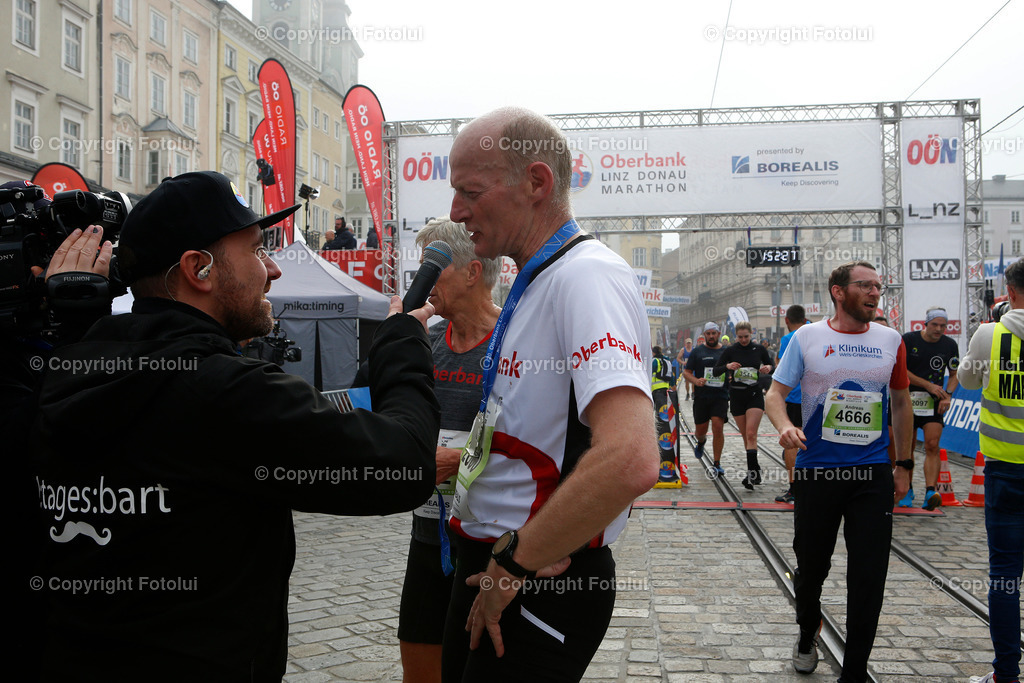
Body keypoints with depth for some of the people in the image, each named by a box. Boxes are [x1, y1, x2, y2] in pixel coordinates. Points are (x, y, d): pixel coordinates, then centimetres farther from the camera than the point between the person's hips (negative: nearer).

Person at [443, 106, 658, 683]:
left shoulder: (587, 277, -20)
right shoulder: (534, 283, 13)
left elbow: (630, 461, -34)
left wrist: (513, 565, -23)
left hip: (541, 584, -9)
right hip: (493, 568, 9)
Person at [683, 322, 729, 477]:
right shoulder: (698, 351, 5)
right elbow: (686, 372, 5)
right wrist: (696, 381, -15)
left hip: (720, 396, 0)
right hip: (701, 396, 0)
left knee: (718, 427, -13)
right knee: (700, 430, 7)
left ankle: (717, 463, -3)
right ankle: (701, 442, 46)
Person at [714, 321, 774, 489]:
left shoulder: (759, 349, 1)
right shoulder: (730, 351, -1)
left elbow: (772, 365, 14)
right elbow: (715, 371, -2)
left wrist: (768, 368, -10)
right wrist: (727, 366, -21)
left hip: (755, 395, -1)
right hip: (736, 396, 2)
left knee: (751, 434, -15)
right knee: (745, 436, 7)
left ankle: (752, 473, -19)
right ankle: (755, 470, 19)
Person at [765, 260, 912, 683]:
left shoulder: (891, 340, 6)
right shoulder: (807, 338, -1)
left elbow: (900, 401, 15)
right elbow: (775, 393, -1)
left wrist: (904, 463, 13)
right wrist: (784, 426, -23)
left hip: (873, 474, 1)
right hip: (816, 471, -1)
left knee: (868, 577, -1)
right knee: (812, 567, 12)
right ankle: (807, 638, 42)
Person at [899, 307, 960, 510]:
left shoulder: (950, 345, 3)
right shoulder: (908, 340, -5)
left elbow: (955, 374, 12)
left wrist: (947, 395, -5)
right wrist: (928, 385, -11)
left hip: (934, 402, 1)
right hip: (908, 400, -1)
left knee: (932, 446, -13)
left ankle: (930, 492, -18)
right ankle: (907, 491, 19)